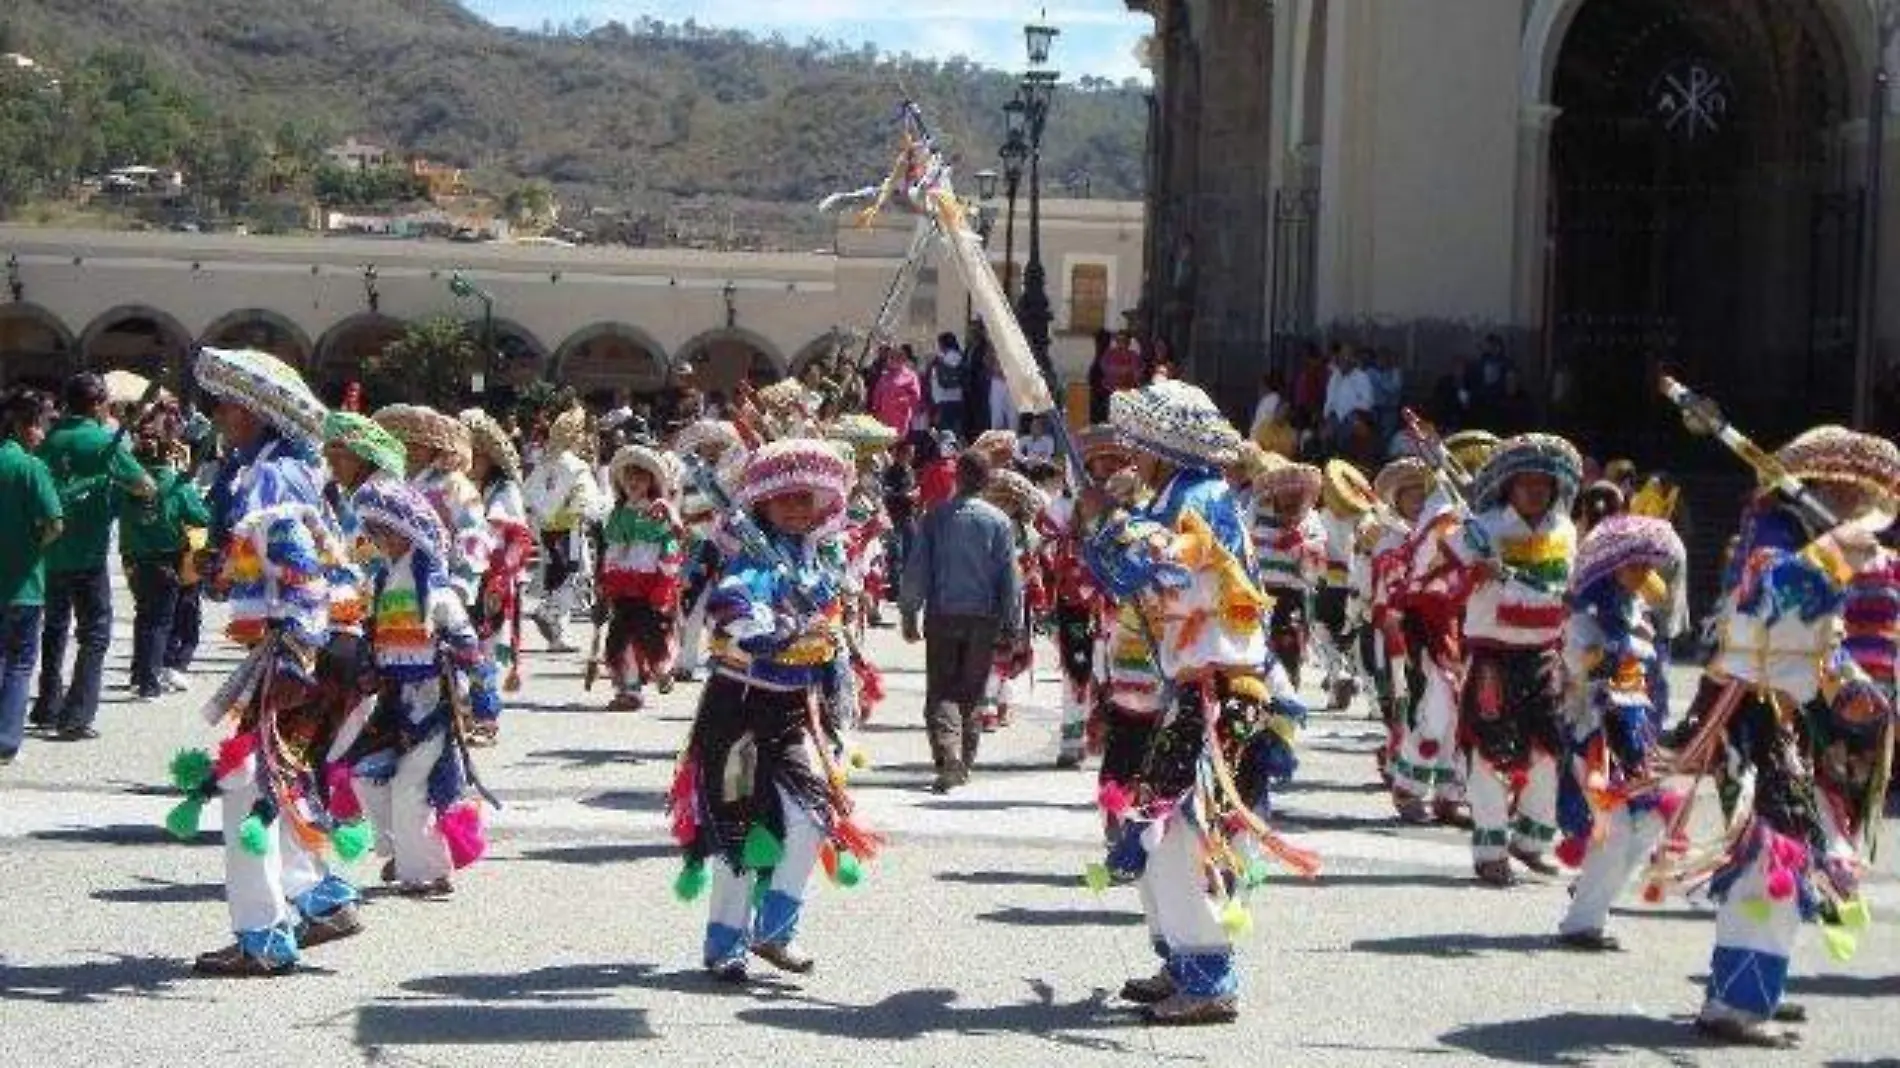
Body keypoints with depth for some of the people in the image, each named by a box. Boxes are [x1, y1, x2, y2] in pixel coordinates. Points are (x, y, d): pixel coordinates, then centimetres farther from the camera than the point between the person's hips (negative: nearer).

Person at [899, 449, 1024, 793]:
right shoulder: (999, 521, -2)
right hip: (983, 619, 1)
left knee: (941, 693, 1)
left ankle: (948, 756, -19)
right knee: (971, 693, 13)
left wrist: (909, 613, 6)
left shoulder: (937, 516, -4)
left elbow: (916, 568, -3)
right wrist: (1012, 627, 5)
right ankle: (963, 764, 16)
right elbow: (1010, 577, -1)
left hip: (942, 616, -1)